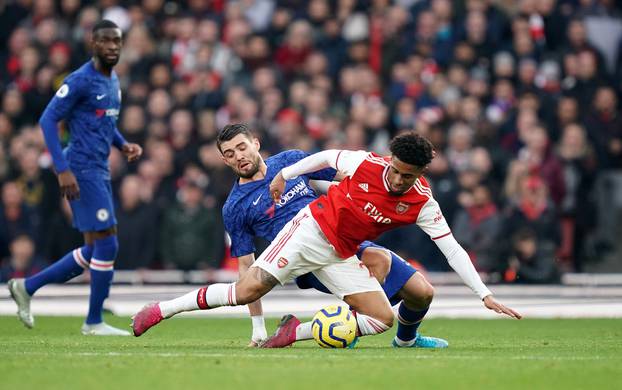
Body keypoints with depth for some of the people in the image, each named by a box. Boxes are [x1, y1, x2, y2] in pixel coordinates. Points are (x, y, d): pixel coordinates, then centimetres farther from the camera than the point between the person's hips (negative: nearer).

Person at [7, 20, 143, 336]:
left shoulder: (113, 81, 14)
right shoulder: (80, 81, -13)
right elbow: (48, 120, -15)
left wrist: (123, 145, 9)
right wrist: (63, 169, -21)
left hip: (100, 172, 9)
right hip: (82, 171, -9)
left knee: (94, 251, 10)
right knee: (107, 244, -9)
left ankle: (27, 287, 21)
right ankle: (94, 322, 2)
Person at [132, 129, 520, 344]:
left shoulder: (422, 204, -12)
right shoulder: (367, 164, -18)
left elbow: (453, 249, -10)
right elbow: (326, 156, 1)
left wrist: (485, 295, -14)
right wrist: (283, 175, 6)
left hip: (341, 256, 4)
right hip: (311, 228, -4)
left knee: (383, 318, -9)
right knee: (249, 289, -19)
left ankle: (296, 332, -2)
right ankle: (161, 310, -11)